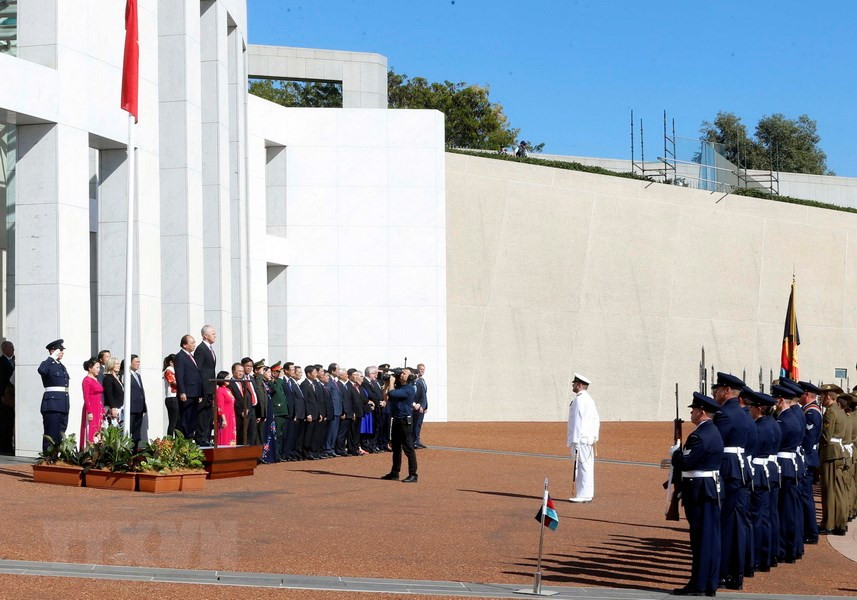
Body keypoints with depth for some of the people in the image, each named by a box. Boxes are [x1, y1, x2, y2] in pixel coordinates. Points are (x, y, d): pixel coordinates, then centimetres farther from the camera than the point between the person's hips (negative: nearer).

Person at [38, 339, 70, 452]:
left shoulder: (62, 366, 20)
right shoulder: (48, 364, -4)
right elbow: (41, 370, -30)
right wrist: (52, 358, -19)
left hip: (63, 404, 8)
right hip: (52, 404, -8)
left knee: (61, 434, 8)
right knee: (51, 434, -8)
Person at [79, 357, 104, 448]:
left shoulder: (96, 380, 16)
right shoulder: (86, 380, -9)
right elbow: (86, 398, -14)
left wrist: (102, 411, 15)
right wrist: (89, 412, -19)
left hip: (99, 410, 8)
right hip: (91, 410, -8)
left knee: (98, 433, 7)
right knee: (91, 433, -7)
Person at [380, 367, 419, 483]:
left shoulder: (409, 389, -14)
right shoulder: (398, 387, 14)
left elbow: (392, 393, -24)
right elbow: (386, 398, 13)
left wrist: (391, 382, -9)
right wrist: (387, 384, 8)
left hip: (405, 421, -9)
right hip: (396, 420, 9)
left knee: (408, 448, -7)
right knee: (396, 448, 16)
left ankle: (413, 475, -6)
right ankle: (394, 473, 25)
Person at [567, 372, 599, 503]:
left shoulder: (579, 400, -13)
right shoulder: (589, 399, 18)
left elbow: (578, 421, -18)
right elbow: (596, 420, 19)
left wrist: (575, 440, -18)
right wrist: (595, 436, 19)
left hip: (580, 439, -10)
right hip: (588, 439, 10)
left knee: (583, 466, -8)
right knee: (587, 467, 11)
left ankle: (583, 495, -8)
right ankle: (587, 494, 14)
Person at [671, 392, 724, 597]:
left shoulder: (699, 435, -18)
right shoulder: (714, 432, 13)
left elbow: (686, 462, -23)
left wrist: (676, 452, -5)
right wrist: (679, 458, 16)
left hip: (699, 491, -10)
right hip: (713, 489, 10)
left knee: (700, 537, -5)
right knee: (711, 536, 10)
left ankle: (698, 584, 0)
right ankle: (710, 584, 15)